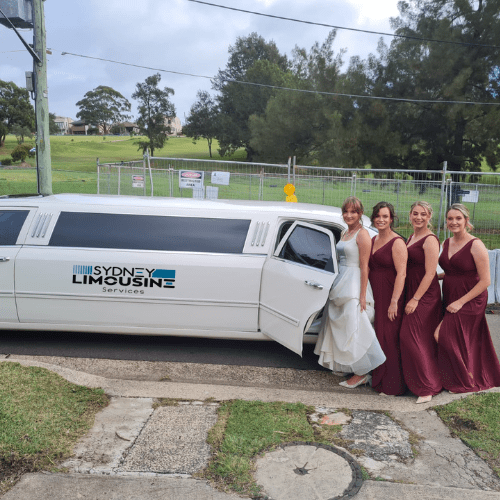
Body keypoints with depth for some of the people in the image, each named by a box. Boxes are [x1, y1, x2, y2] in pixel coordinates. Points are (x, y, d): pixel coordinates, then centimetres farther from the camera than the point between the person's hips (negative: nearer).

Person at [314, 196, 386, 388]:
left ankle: (362, 373, 2)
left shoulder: (362, 234, -12)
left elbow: (364, 267, -16)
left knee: (354, 327, -7)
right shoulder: (344, 233, 14)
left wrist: (363, 296, -19)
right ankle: (343, 365, 30)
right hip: (341, 282, 9)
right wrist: (338, 284, 13)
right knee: (339, 327, 15)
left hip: (354, 285, -9)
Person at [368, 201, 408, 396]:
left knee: (389, 338, -3)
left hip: (389, 296, -7)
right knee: (376, 336, 13)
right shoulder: (373, 240, 12)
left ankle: (393, 386, 8)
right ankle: (377, 378, 27)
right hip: (374, 296, 7)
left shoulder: (397, 242, -11)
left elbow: (401, 273, -17)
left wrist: (394, 302, -22)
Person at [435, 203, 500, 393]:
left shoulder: (476, 245, -13)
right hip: (449, 299, 6)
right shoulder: (446, 244, 7)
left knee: (444, 336, -7)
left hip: (470, 301, -6)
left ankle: (464, 382, 15)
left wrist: (461, 302, -18)